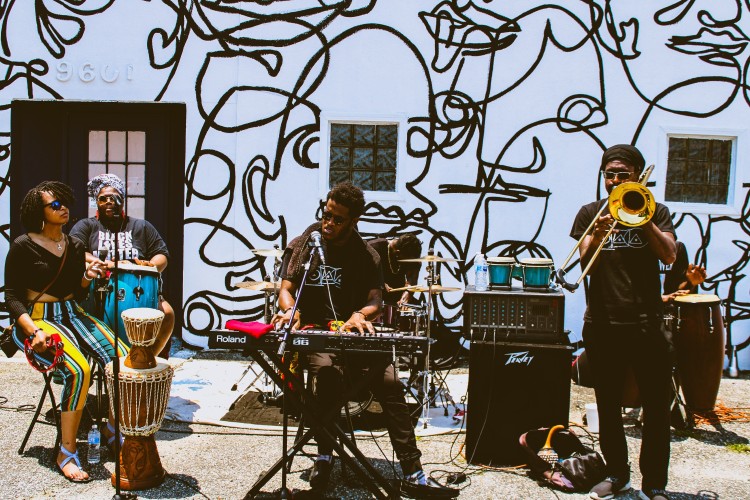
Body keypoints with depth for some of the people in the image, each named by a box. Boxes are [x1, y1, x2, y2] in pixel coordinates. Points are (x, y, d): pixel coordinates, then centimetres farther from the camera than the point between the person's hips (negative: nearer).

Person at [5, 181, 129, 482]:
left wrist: (88, 277, -5)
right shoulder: (23, 246, -5)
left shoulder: (75, 246, 11)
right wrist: (34, 330, -21)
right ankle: (66, 454, -18)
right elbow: (12, 297, -7)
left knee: (121, 358, -19)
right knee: (79, 370, -32)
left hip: (72, 314, 6)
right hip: (37, 318, -6)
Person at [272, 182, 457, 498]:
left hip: (353, 333, 2)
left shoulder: (366, 256, 8)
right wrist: (290, 309, -23)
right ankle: (324, 457, -17)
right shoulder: (304, 244, 7)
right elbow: (287, 288, 2)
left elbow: (376, 299, -3)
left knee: (389, 381, -22)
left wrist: (360, 315, -28)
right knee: (325, 369, -36)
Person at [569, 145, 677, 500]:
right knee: (608, 407, 11)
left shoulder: (655, 212, 8)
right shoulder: (590, 213, 8)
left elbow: (669, 256, -8)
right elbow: (584, 264, -3)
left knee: (657, 409, 2)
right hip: (602, 324, 1)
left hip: (647, 324, -1)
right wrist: (597, 235, -21)